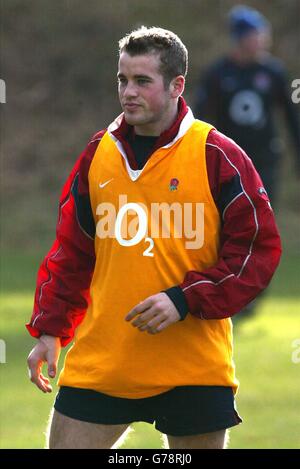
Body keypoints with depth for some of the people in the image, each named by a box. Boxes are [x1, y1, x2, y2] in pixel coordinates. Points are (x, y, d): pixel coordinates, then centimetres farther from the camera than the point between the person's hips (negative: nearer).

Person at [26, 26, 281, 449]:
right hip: (98, 363, 3)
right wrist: (50, 328, 8)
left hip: (193, 364, -3)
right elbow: (72, 251, 16)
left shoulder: (218, 157, -5)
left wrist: (186, 299, -16)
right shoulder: (98, 153, 9)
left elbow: (260, 248, -6)